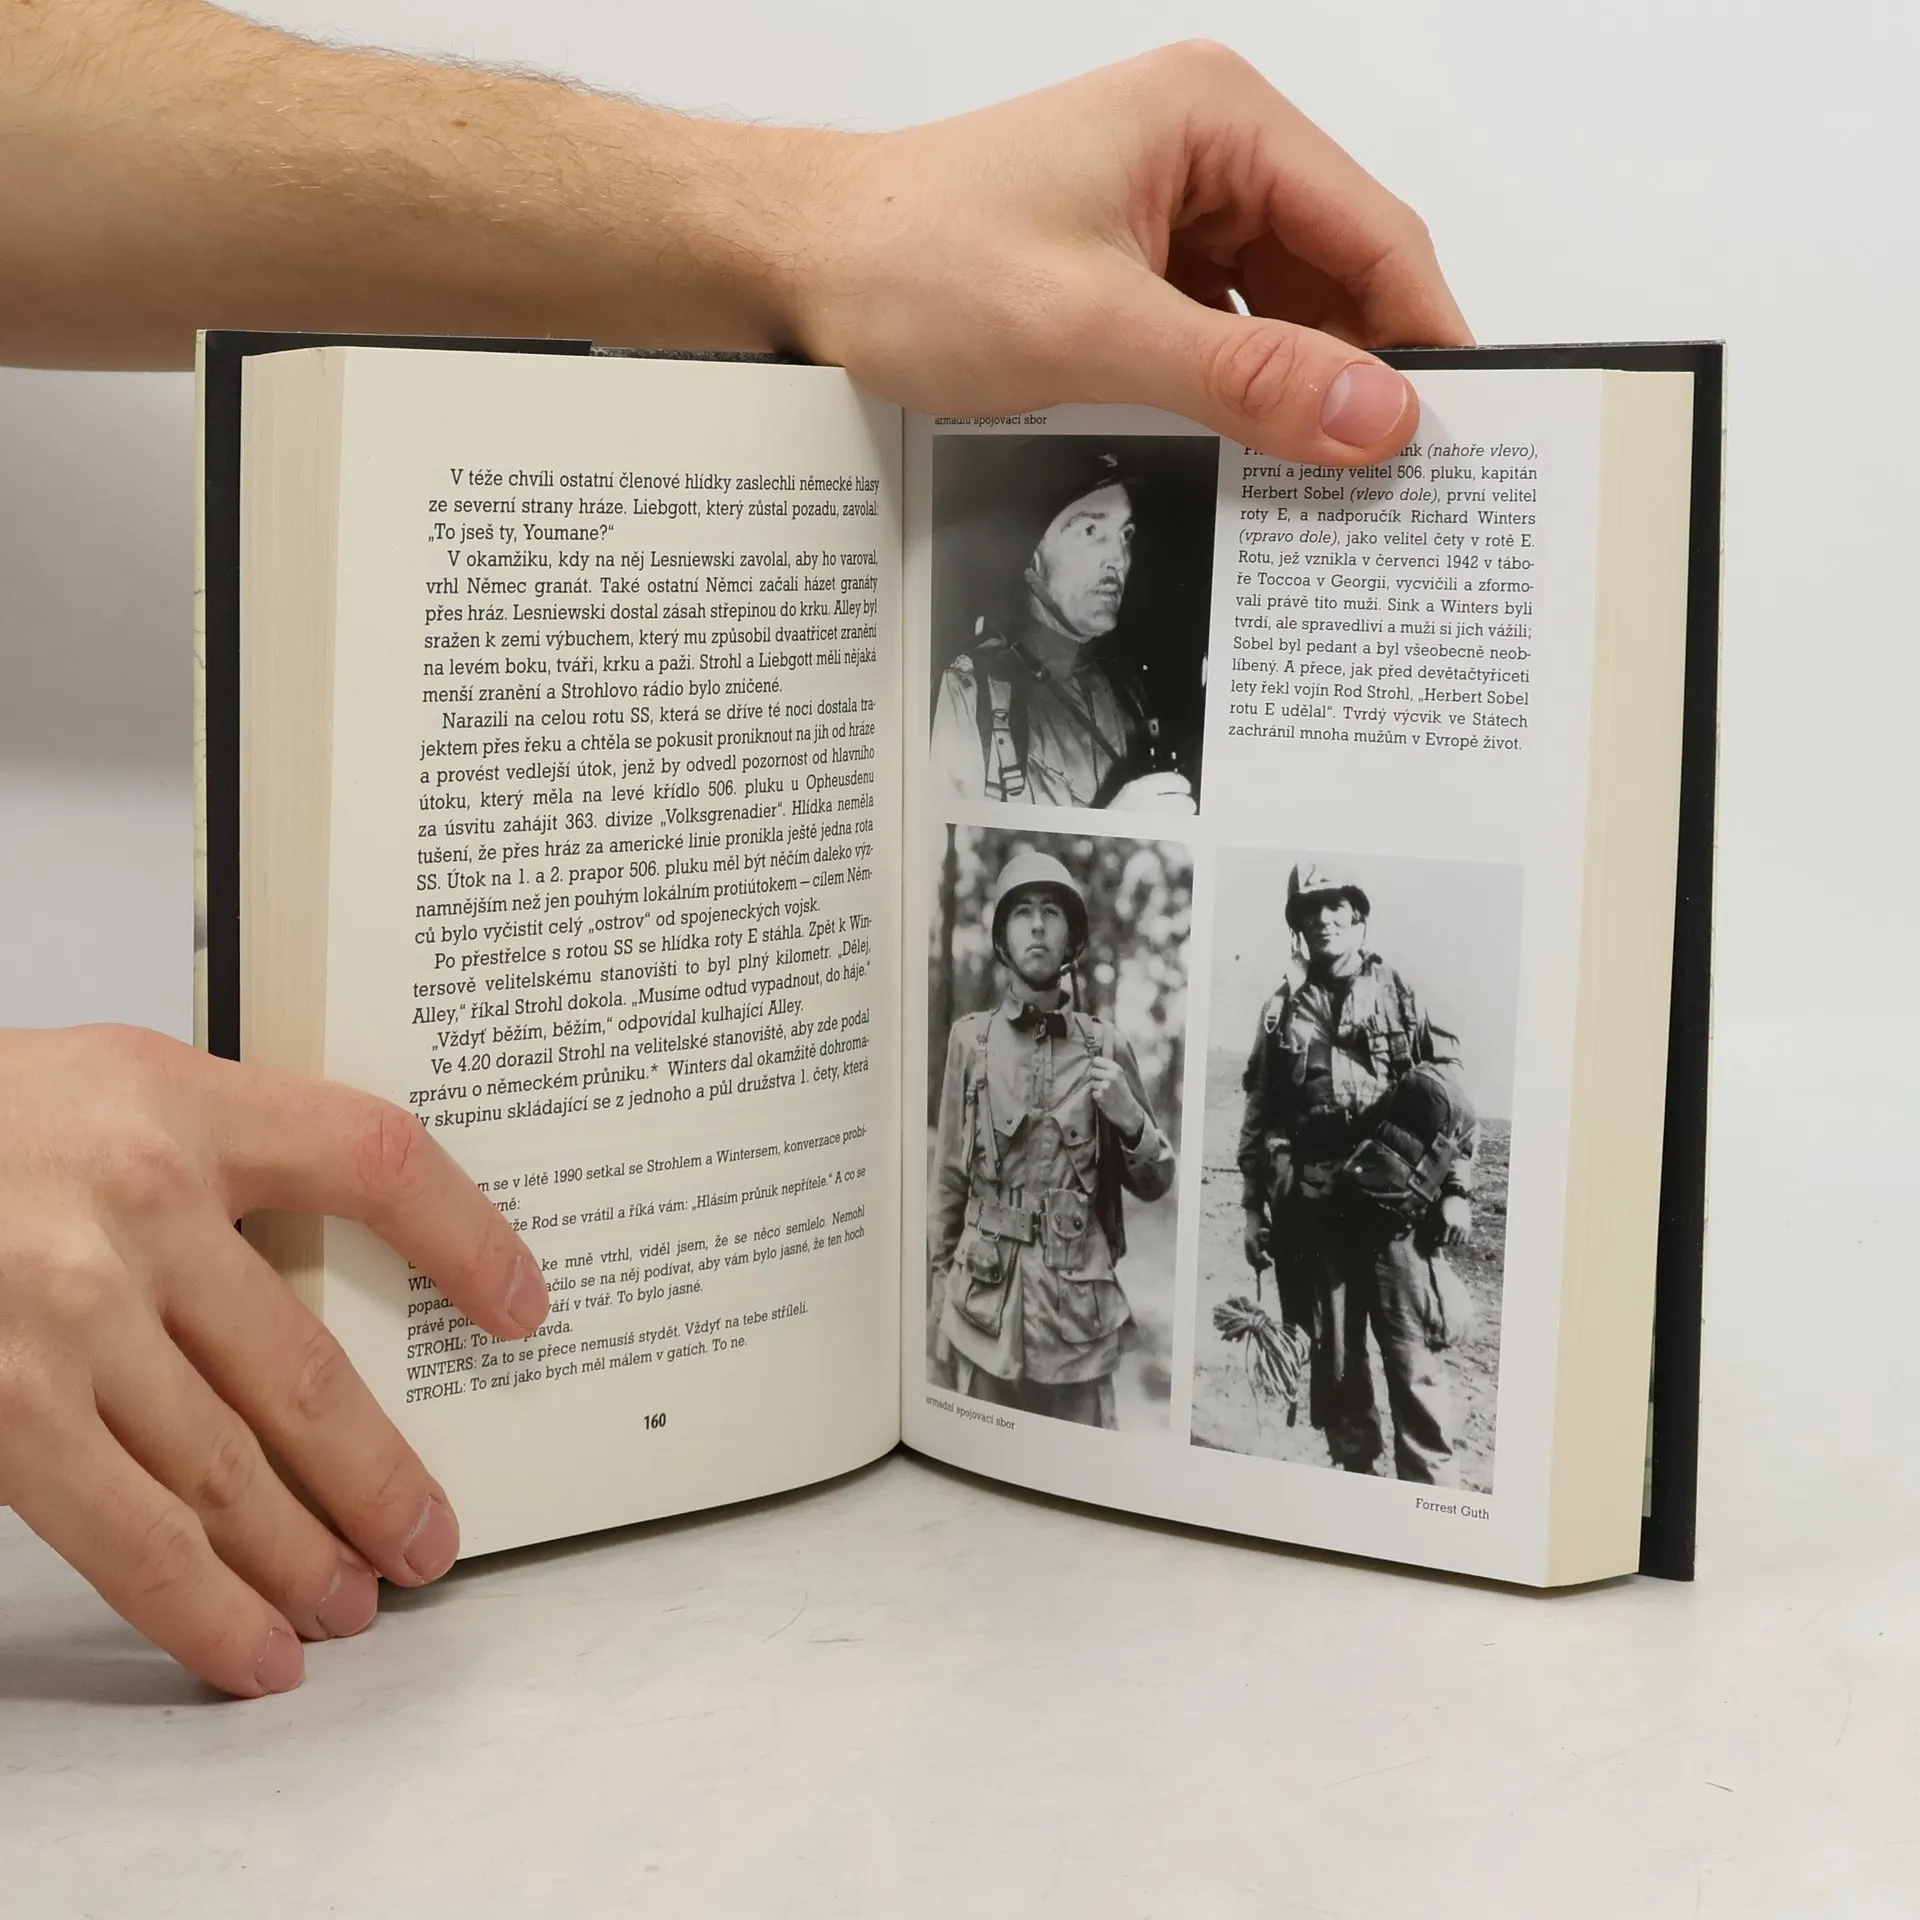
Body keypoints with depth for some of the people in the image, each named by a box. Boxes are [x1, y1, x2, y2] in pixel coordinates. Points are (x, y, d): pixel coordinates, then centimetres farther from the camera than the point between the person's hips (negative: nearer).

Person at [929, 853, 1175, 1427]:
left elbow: (1155, 1184, 8)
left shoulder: (1106, 1046, 1)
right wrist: (941, 1287, 7)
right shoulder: (970, 1039, 0)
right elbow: (950, 1178, 7)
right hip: (986, 1304, 0)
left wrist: (1129, 1119, -11)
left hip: (1079, 1305, 0)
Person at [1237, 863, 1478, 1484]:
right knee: (1334, 1361, 8)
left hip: (1397, 1208, -2)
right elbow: (1258, 1119, 13)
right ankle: (1354, 1470, 20)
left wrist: (1458, 1191, -3)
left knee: (1415, 1360, -6)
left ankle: (1432, 1486, -2)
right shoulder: (1281, 1012, 11)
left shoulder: (1402, 999, 6)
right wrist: (1254, 1207, 9)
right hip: (1315, 1213, 2)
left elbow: (1452, 1103, 4)